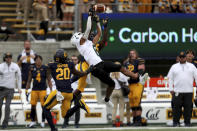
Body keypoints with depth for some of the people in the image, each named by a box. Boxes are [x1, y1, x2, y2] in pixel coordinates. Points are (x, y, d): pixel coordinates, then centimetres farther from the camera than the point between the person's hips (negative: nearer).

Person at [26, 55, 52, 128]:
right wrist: (26, 89, 9)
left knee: (43, 105, -3)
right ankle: (33, 121, 11)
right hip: (34, 89, 2)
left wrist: (51, 90, -2)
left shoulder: (45, 68, 0)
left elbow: (49, 80, 3)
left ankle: (43, 121, 7)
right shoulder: (32, 68, 5)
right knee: (33, 105, 0)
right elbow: (29, 80, 13)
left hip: (43, 89, -2)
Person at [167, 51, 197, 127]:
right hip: (177, 92, 0)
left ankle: (187, 122, 7)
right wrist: (171, 89, 1)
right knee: (176, 107, -3)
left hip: (188, 91, 0)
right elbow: (170, 78, 10)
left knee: (188, 107, 0)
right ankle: (176, 122, 4)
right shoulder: (174, 67, 12)